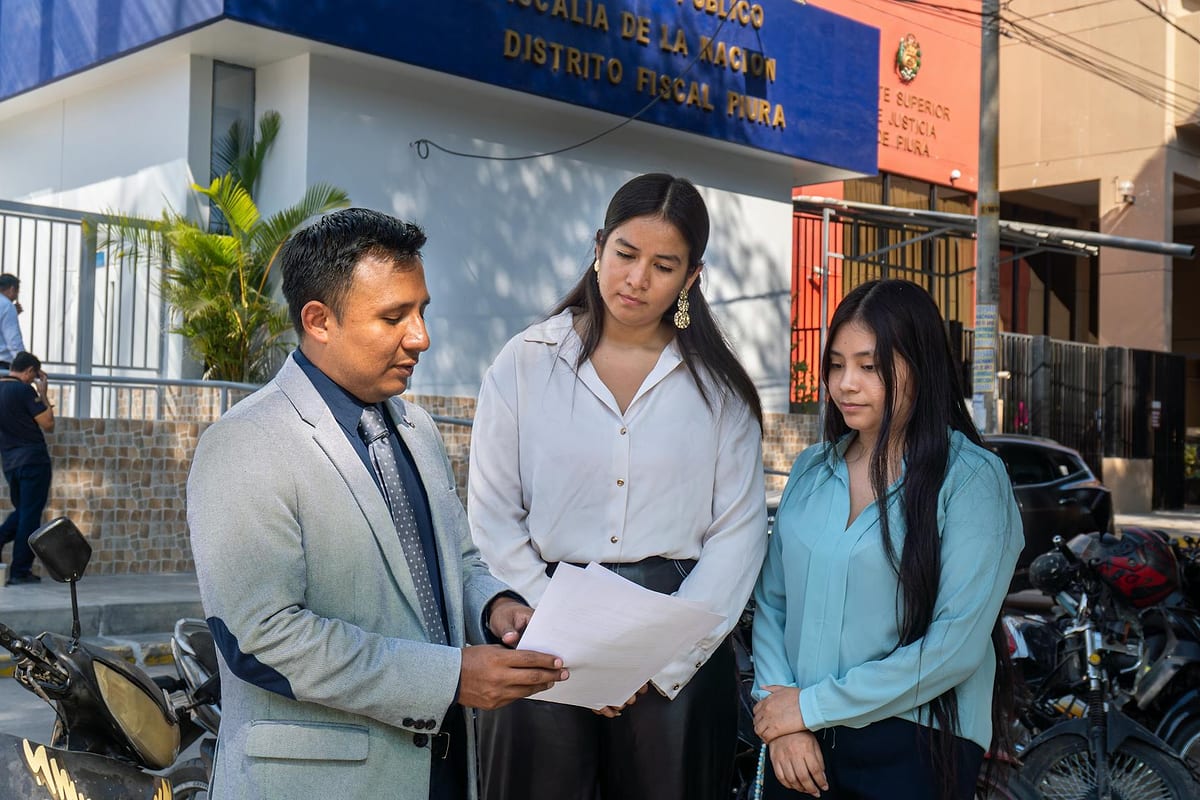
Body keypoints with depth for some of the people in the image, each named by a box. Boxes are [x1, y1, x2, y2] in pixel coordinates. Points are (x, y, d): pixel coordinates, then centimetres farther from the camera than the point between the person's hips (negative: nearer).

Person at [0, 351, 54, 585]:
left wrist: (39, 404, 24)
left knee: (21, 511, 23)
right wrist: (43, 394, 0)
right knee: (30, 515, 0)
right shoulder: (24, 390, -13)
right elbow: (48, 425, -8)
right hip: (33, 460, -7)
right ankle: (20, 571, 2)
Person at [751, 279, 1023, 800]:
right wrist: (780, 716, -11)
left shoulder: (972, 478, -9)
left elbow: (957, 643, -16)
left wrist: (813, 706, -14)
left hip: (914, 749, -4)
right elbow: (771, 601, 4)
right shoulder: (811, 469, 7)